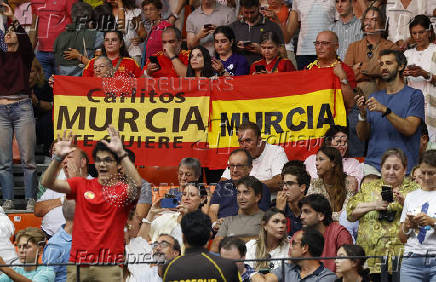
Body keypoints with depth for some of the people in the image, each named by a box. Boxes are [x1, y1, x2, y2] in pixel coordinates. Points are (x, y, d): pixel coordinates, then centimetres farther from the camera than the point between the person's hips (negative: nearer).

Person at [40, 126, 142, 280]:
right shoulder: (81, 185, 10)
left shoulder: (122, 189, 2)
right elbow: (47, 182, 0)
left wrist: (121, 153, -29)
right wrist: (58, 158, -18)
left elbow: (136, 185, -21)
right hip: (78, 262, 3)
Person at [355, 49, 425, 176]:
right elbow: (362, 136, 11)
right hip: (373, 164, 3)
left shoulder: (414, 95, 2)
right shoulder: (375, 97, 17)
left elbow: (410, 129, -12)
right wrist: (362, 114, -7)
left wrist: (385, 110, -20)